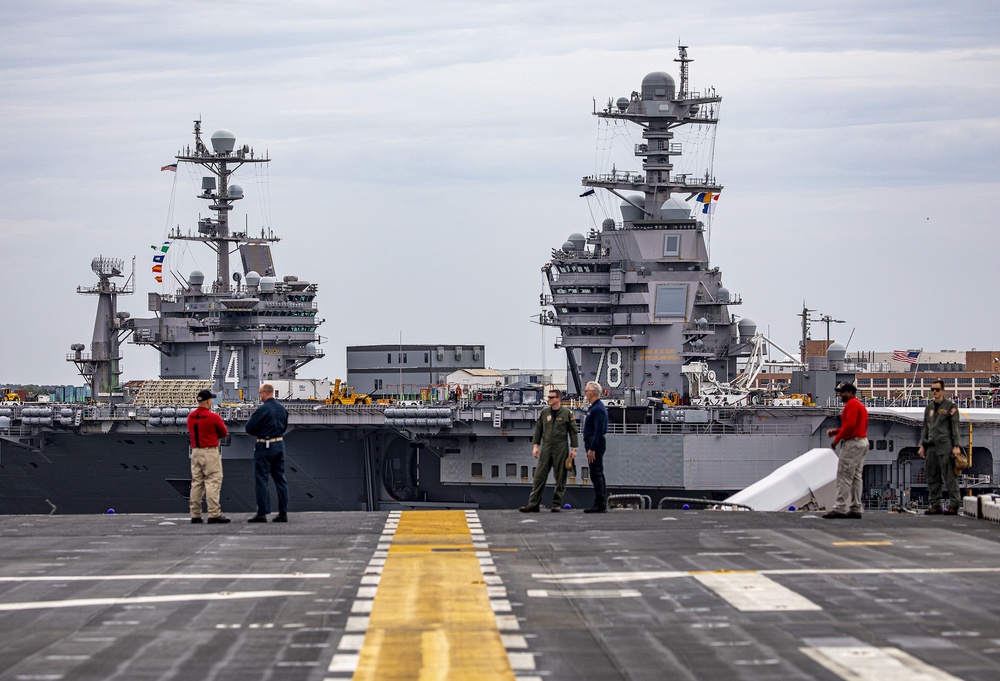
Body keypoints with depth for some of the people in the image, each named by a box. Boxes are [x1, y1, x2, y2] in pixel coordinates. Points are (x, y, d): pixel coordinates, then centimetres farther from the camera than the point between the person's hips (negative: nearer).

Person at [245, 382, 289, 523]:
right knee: (280, 479, 10)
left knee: (261, 480, -2)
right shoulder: (282, 409, 8)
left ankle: (262, 514, -4)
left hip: (265, 447, -7)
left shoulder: (263, 409, -16)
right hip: (280, 445, 7)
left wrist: (258, 432, 8)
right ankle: (283, 513, 10)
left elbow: (249, 428, -12)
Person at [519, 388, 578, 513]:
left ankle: (557, 504, 9)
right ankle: (533, 504, -2)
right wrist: (535, 445, 5)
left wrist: (574, 448, -2)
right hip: (546, 448, 3)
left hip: (560, 449, -3)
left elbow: (573, 431, 2)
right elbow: (538, 430, 13)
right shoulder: (544, 412, 9)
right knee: (539, 476, -2)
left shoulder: (567, 413, 1)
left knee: (560, 478, 1)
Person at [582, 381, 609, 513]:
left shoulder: (598, 409, -16)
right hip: (593, 444, 11)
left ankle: (600, 505, -10)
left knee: (596, 474, -10)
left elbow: (599, 430, -22)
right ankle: (601, 505, 15)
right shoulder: (594, 407, 17)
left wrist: (592, 449, -24)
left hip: (596, 443, -11)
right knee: (598, 475, 12)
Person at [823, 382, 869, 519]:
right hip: (862, 442, 11)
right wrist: (836, 431, 11)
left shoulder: (852, 404, -11)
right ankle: (855, 509, 9)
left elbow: (850, 424, -22)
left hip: (852, 443, -11)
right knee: (856, 476, 9)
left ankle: (840, 508, -15)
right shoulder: (860, 405, 21)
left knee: (844, 477, -11)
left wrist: (837, 439, -16)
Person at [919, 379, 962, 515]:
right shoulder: (929, 408, 18)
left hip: (945, 446, -7)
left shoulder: (950, 407, 0)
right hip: (931, 446, 7)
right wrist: (922, 445, 15)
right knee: (932, 478, 6)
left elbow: (955, 427, -4)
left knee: (949, 476, -7)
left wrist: (956, 446, -11)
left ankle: (953, 505, -6)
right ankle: (935, 505, 11)